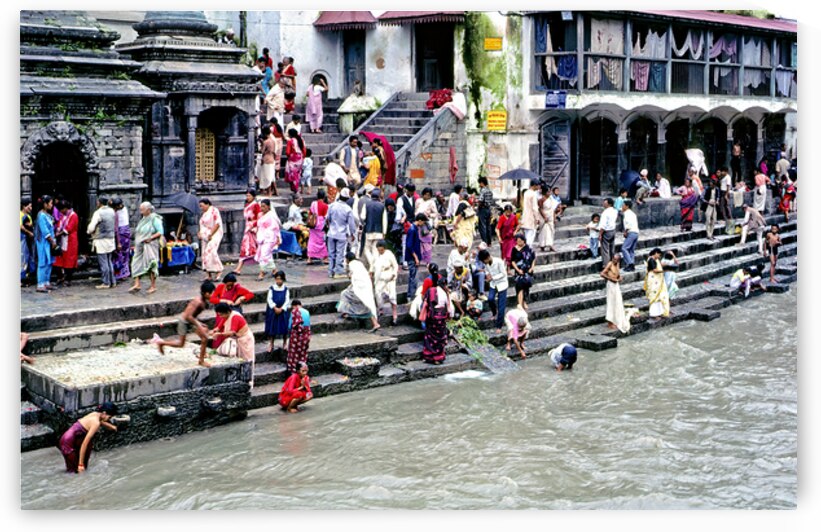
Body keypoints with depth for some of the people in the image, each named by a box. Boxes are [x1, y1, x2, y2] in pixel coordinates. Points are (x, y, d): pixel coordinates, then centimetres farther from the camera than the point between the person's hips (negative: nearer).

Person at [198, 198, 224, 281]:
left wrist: (210, 234, -19)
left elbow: (217, 224, -15)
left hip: (214, 235, -9)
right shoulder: (204, 213, 19)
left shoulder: (213, 211, -7)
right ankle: (209, 275, 4)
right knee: (205, 254, 3)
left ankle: (218, 271, -18)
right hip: (205, 236, 9)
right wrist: (200, 234, 8)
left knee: (210, 252, -22)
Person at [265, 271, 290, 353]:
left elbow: (287, 300, -5)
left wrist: (281, 309, -17)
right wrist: (275, 308, -18)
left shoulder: (286, 289, -1)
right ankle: (271, 344, 12)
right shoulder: (271, 288, -2)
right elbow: (269, 299, -7)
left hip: (283, 310, 0)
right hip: (273, 310, 0)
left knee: (284, 327, 5)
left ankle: (285, 343, 23)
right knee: (272, 327, 3)